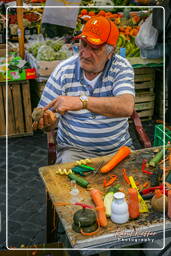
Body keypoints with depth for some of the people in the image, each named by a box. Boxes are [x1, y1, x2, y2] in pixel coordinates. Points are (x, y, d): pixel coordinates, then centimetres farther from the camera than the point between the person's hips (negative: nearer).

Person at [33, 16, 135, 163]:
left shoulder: (121, 67, -6)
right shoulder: (64, 70, -4)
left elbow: (126, 107, -25)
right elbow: (50, 114, -1)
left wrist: (82, 101, -35)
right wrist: (47, 120, -25)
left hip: (118, 149, 1)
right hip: (75, 150, -1)